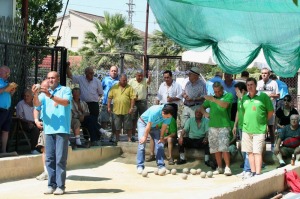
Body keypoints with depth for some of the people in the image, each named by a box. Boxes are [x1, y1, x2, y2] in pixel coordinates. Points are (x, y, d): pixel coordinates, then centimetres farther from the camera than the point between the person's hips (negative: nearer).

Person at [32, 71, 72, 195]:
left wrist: (51, 96, -26)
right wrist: (35, 95, -20)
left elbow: (66, 102, -15)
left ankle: (60, 186, -3)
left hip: (62, 129, -5)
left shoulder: (65, 90, 4)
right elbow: (36, 103, 1)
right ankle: (51, 185, 10)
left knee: (60, 159, -6)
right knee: (49, 158, 4)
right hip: (49, 129, 5)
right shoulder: (45, 92, 17)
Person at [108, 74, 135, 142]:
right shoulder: (114, 87, 6)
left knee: (128, 126, 2)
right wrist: (109, 107, 2)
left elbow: (132, 98, -1)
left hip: (127, 111, -1)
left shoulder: (129, 88, 3)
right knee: (117, 126, 8)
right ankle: (117, 139, 18)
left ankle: (129, 138, 10)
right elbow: (110, 97, 7)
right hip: (117, 110, 1)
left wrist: (131, 108, -9)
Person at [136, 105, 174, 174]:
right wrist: (145, 137, -20)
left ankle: (161, 166, 1)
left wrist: (161, 138, -5)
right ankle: (140, 166, -13)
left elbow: (164, 126, -10)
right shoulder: (155, 111, -39)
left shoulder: (168, 115, -24)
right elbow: (149, 125, -29)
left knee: (160, 145, -4)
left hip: (154, 125, 5)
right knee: (142, 144, -16)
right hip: (143, 123, -5)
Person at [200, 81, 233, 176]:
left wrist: (213, 99, -23)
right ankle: (219, 168, 14)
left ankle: (227, 167, -8)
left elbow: (225, 105, -17)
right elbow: (202, 107, 25)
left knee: (224, 148, -13)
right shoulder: (211, 98, 17)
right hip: (212, 126, 5)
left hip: (224, 125, -5)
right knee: (215, 149, 6)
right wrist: (204, 113, 4)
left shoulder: (228, 96, 2)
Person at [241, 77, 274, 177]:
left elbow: (271, 111, 1)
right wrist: (248, 121, 11)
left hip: (259, 130, -5)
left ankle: (258, 174, -6)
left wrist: (263, 121, 5)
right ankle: (253, 172, 17)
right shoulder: (244, 98, 9)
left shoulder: (263, 96, -6)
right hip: (246, 129, 5)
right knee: (250, 152, 9)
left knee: (257, 152, -7)